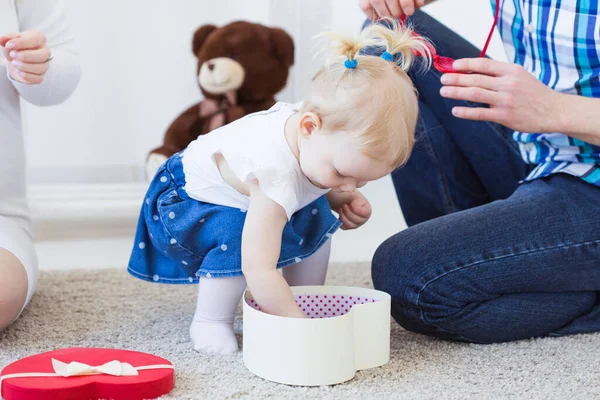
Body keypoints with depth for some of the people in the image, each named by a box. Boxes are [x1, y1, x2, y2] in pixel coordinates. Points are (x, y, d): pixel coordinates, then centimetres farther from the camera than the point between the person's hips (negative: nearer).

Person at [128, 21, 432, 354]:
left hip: (243, 195, 8)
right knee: (236, 235, -33)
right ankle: (210, 322, -13)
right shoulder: (277, 177, -46)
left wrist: (346, 200, -13)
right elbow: (259, 273, -48)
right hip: (188, 198, -8)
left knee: (317, 215, -2)